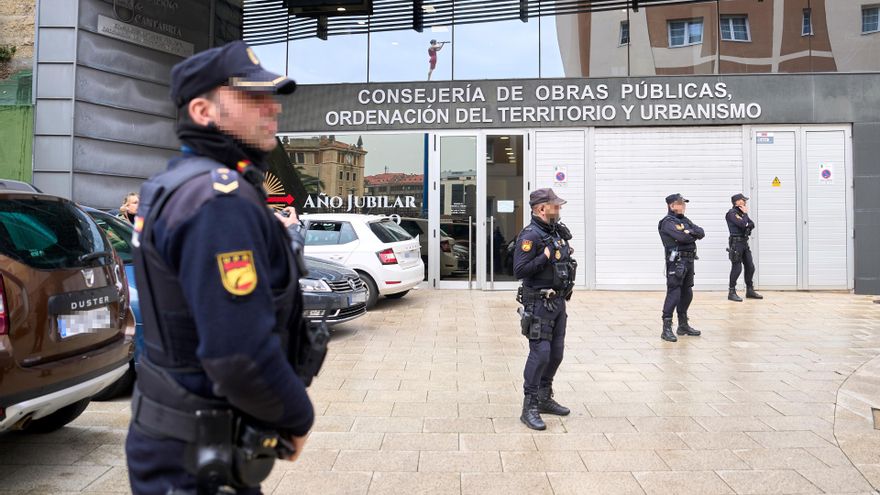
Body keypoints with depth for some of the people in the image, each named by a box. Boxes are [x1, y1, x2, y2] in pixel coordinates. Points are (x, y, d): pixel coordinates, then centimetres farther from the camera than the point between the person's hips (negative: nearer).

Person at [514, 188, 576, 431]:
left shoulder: (557, 231, 12)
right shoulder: (530, 235, -16)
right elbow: (519, 270, -22)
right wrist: (546, 256, -24)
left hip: (558, 301, 9)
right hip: (539, 303, -9)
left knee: (556, 353, 14)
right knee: (540, 353, -10)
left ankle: (545, 399, 28)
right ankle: (529, 408, -1)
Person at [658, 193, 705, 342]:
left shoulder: (685, 220, 18)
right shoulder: (668, 222, -9)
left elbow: (701, 233, 7)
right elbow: (682, 237, -22)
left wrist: (690, 232, -13)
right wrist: (694, 235, -2)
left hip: (689, 261, 9)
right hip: (676, 262, -9)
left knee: (687, 294, 14)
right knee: (673, 294, -12)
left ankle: (683, 325, 26)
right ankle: (667, 329, -11)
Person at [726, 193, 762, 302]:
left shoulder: (742, 212, 17)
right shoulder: (732, 213, -10)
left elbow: (752, 224, 15)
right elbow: (742, 224, -22)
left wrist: (748, 226, -6)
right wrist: (745, 214, -8)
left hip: (744, 242, 9)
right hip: (736, 243, -9)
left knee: (750, 267, 10)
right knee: (737, 268, -9)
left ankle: (750, 291, 20)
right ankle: (732, 292, -2)